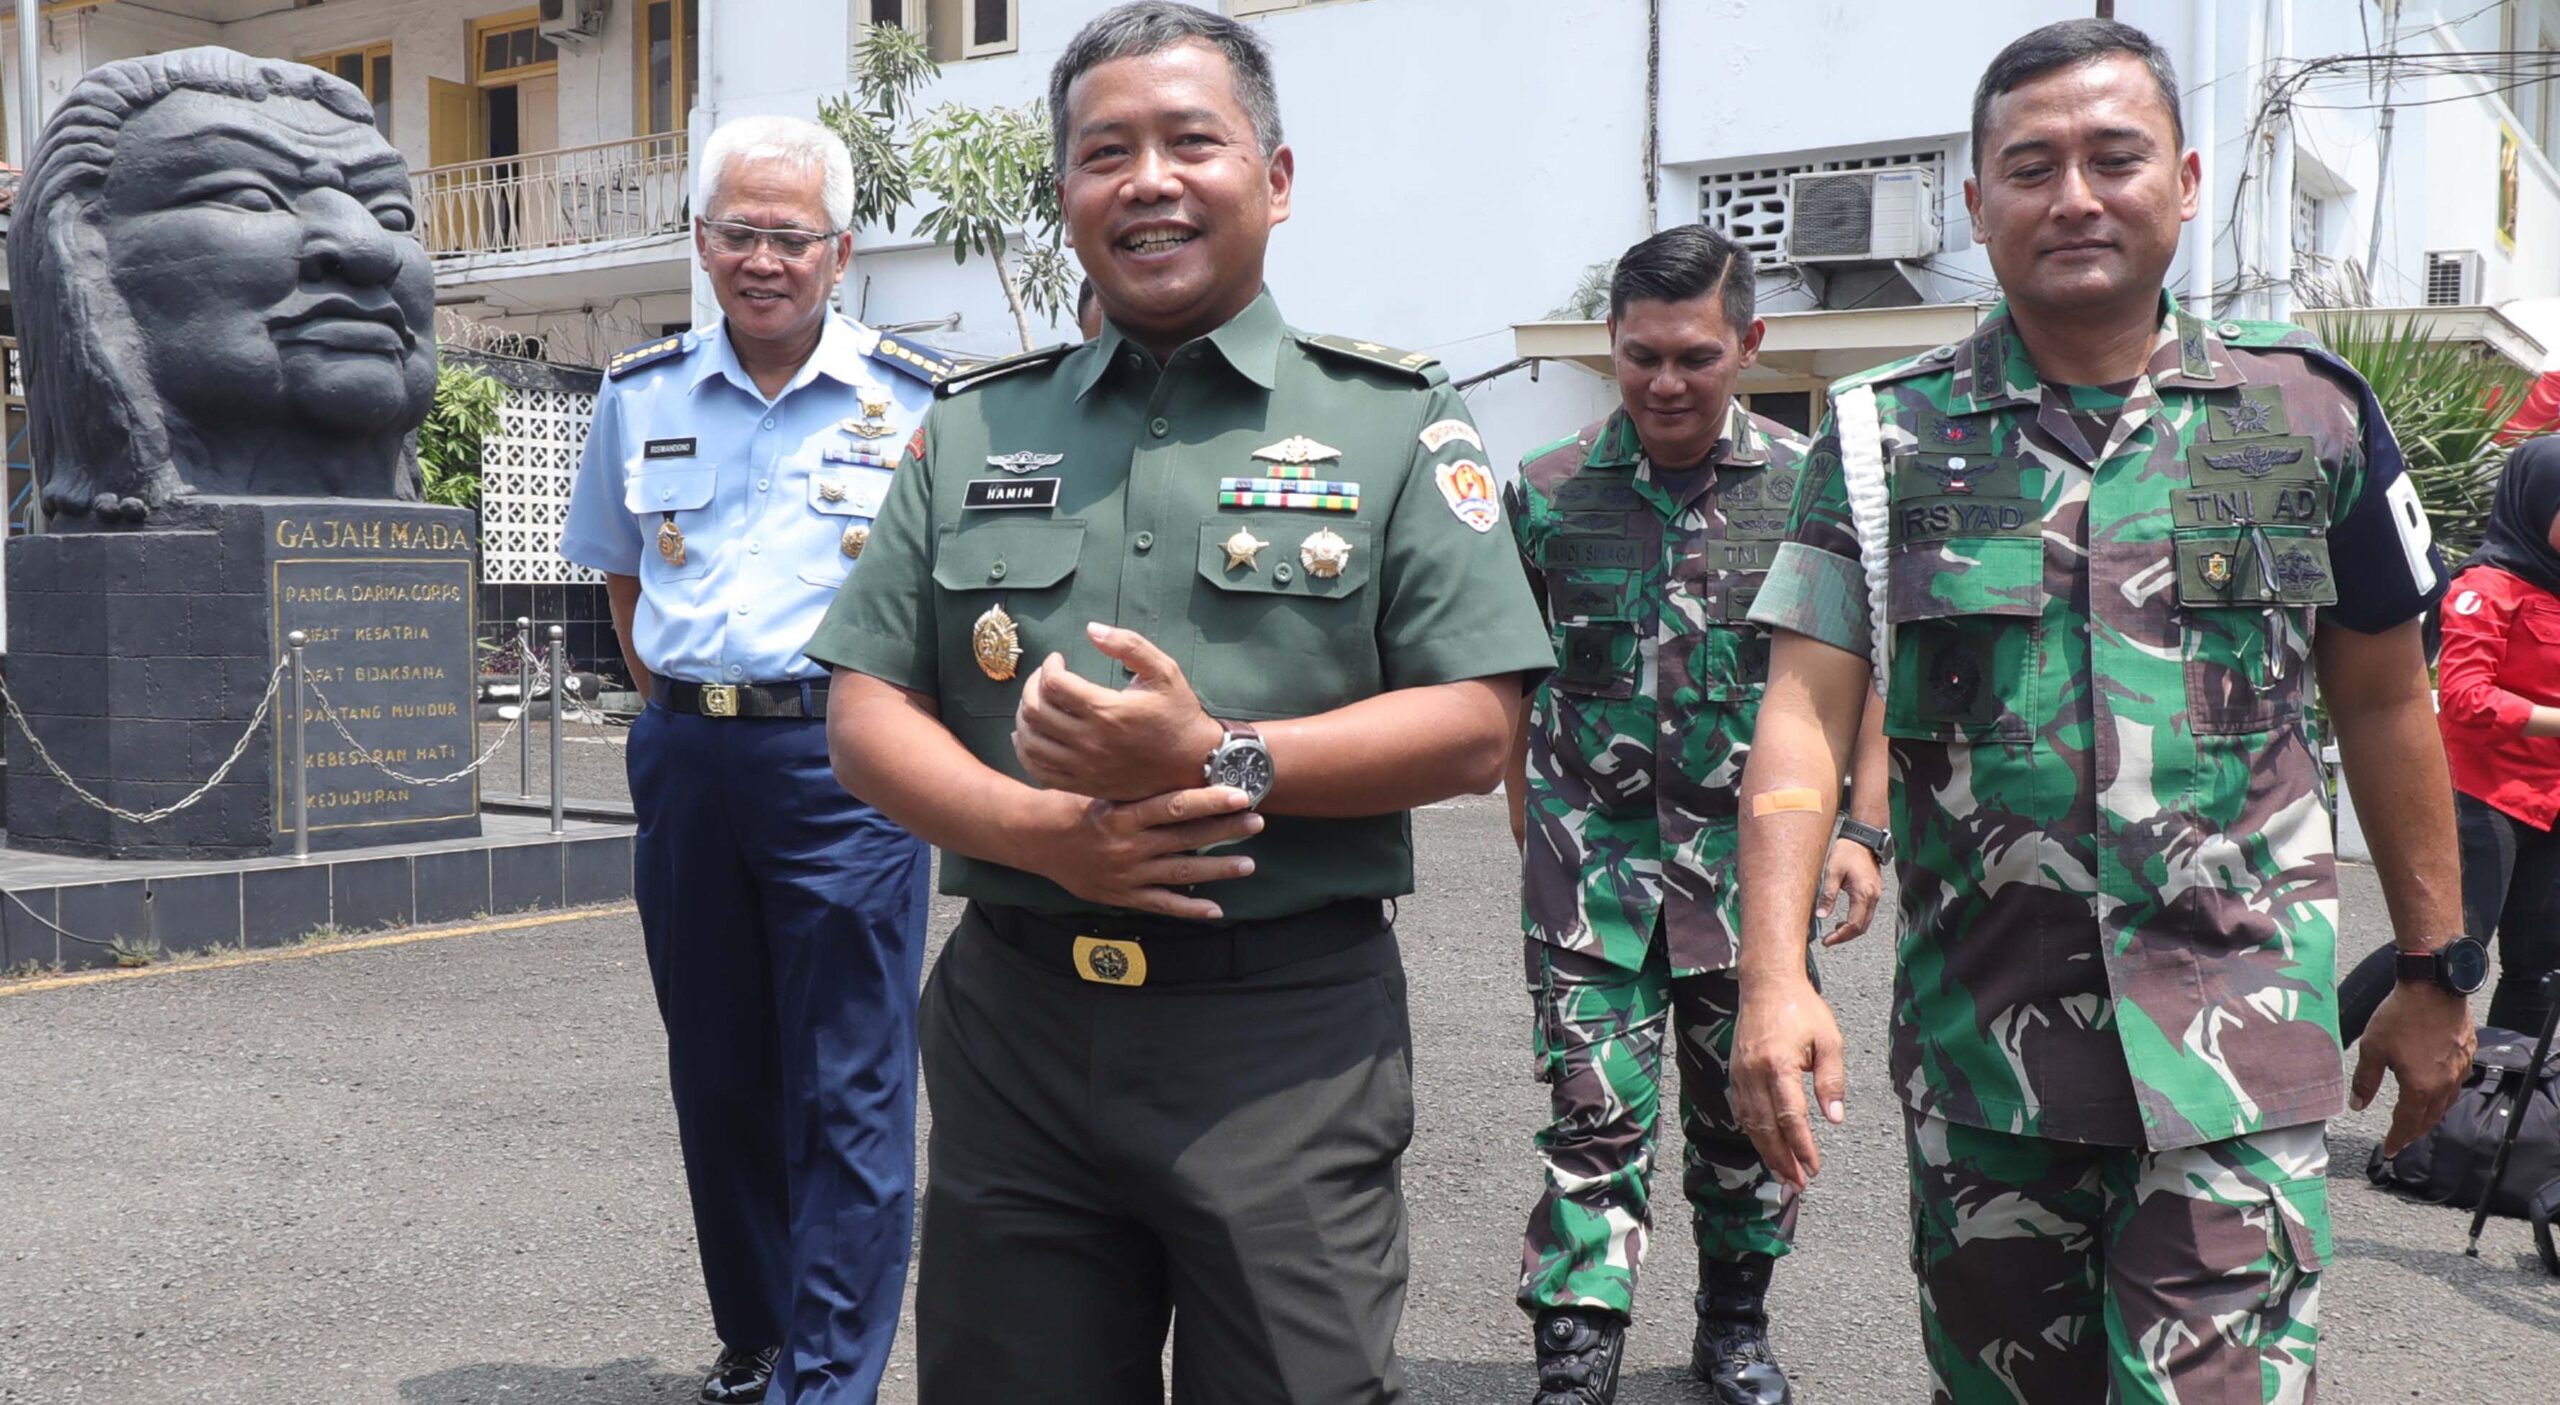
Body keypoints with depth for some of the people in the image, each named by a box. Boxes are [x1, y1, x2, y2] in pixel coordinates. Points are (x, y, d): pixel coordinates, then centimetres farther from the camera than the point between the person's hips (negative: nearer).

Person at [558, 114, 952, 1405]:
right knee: (717, 1076, 14)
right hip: (686, 758, 4)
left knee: (849, 1090, -3)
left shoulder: (920, 402, -3)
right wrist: (674, 704, 12)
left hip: (845, 763, -4)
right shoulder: (640, 395, 8)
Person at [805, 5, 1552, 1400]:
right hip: (1014, 1026, 3)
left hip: (1285, 1036, -2)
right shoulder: (972, 428, 11)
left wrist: (1220, 761, -19)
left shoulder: (1392, 421, 2)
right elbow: (866, 712, 6)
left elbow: (1473, 727, -5)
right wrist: (1040, 831, -13)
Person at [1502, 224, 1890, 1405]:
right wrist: (1533, 830, 7)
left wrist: (1861, 830, -3)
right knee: (1593, 1116, -4)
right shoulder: (1547, 495, 1)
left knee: (1746, 1107, 14)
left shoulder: (1811, 488, 1)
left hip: (1752, 858, 1)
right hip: (1590, 858, -1)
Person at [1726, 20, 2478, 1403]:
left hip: (2237, 1041, 0)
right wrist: (1774, 978, -18)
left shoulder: (2308, 412, 3)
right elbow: (1806, 713, -7)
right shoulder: (1888, 438, 1)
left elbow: (2384, 701, 12)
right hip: (1978, 1036, 1)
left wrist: (2435, 969, 14)